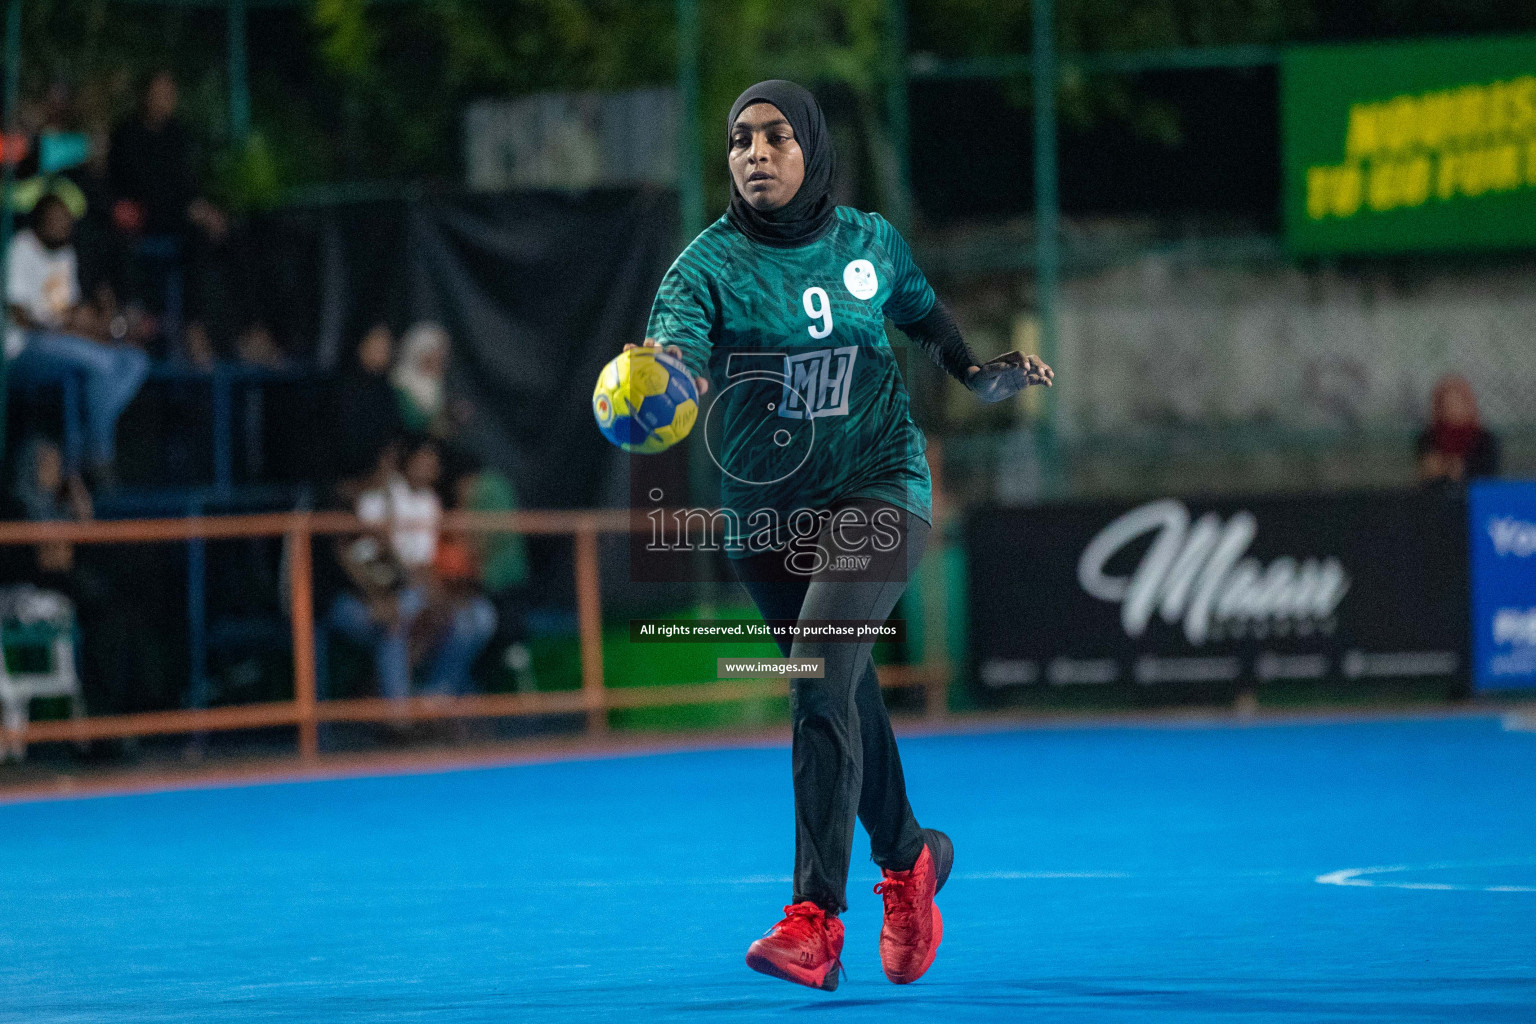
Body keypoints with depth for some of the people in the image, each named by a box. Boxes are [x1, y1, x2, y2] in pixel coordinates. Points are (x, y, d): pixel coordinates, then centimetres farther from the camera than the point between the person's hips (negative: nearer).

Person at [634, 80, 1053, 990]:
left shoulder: (870, 242, -2)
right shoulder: (711, 261, -9)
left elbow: (926, 314, 20)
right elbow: (676, 337, -30)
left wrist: (985, 372, 5)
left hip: (877, 486, -2)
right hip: (766, 512, 2)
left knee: (821, 674, -22)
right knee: (845, 695, 16)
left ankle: (817, 917, -25)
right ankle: (907, 859, 42)